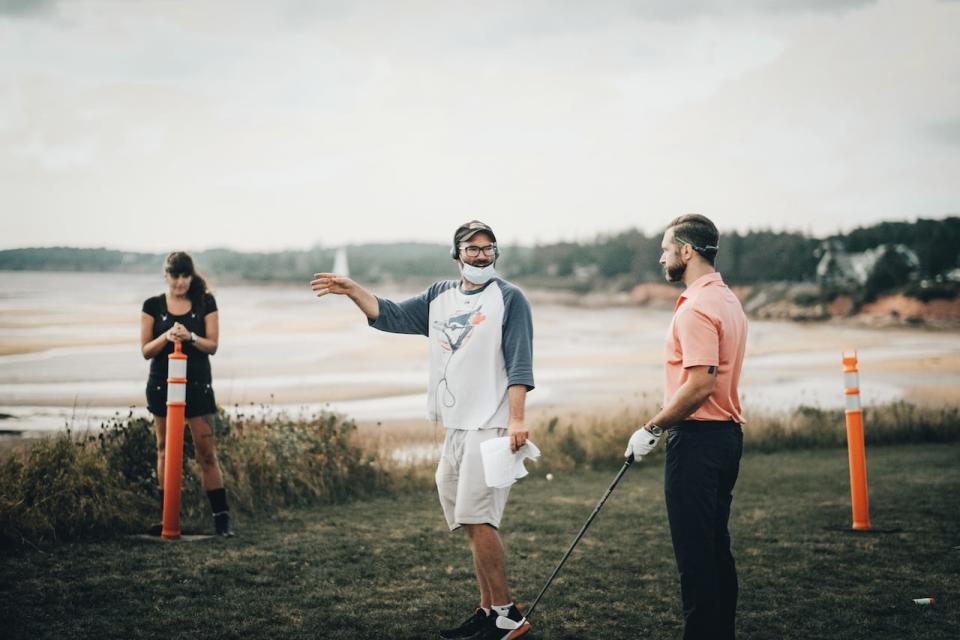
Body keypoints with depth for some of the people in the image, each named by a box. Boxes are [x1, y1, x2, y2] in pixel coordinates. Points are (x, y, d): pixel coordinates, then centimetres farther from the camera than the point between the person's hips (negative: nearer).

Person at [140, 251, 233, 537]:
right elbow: (145, 350, 0)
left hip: (197, 384, -1)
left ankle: (221, 516, -3)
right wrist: (166, 336, -19)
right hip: (161, 384, 1)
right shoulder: (153, 305, 3)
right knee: (165, 450, 6)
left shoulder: (205, 303, 2)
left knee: (206, 451, -4)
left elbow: (213, 345, -2)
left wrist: (190, 337, -21)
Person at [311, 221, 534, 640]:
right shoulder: (440, 296, 16)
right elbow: (391, 316, 14)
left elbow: (519, 363, -9)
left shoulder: (509, 298, -2)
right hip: (454, 427, 7)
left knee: (477, 519, -13)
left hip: (491, 426, -7)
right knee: (471, 525, 9)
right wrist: (351, 290, 0)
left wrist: (516, 419, -19)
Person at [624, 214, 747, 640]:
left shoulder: (696, 308, -17)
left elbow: (700, 384, -25)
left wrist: (652, 428, -15)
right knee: (717, 548, 16)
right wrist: (665, 425, 21)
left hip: (696, 439, -10)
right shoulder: (728, 301, 15)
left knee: (695, 553, -4)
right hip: (727, 431, 10)